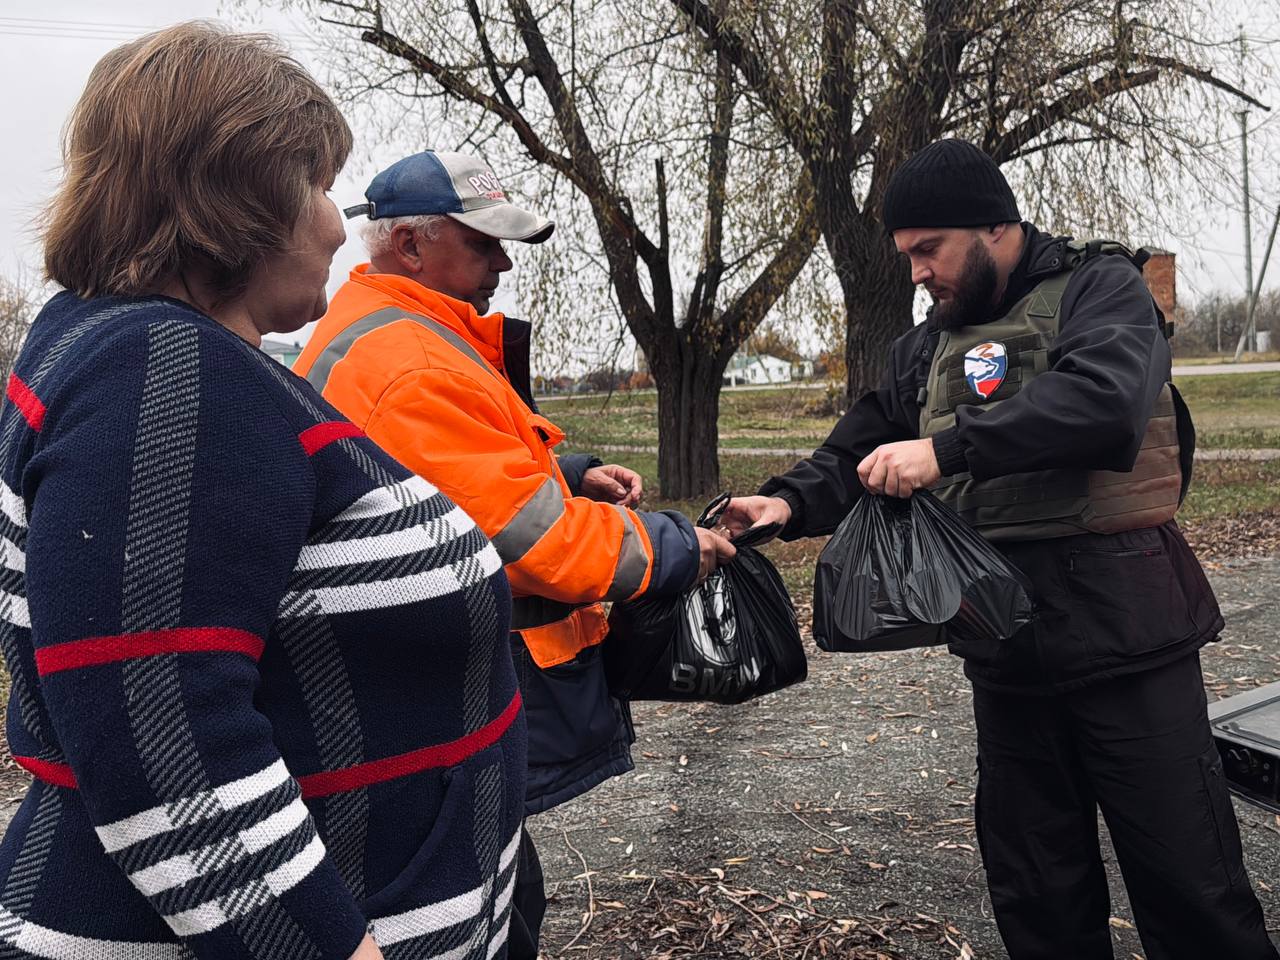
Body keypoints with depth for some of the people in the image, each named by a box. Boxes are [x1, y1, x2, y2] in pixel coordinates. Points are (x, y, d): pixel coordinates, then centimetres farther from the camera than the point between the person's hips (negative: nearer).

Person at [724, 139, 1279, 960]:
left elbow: (1102, 399, -25)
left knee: (1188, 877, 4)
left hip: (1121, 632, -5)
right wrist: (793, 502, -7)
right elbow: (864, 448, 12)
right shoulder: (929, 346, 14)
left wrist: (947, 448, -32)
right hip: (1005, 647, 6)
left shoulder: (1099, 288, -5)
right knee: (1035, 888, 14)